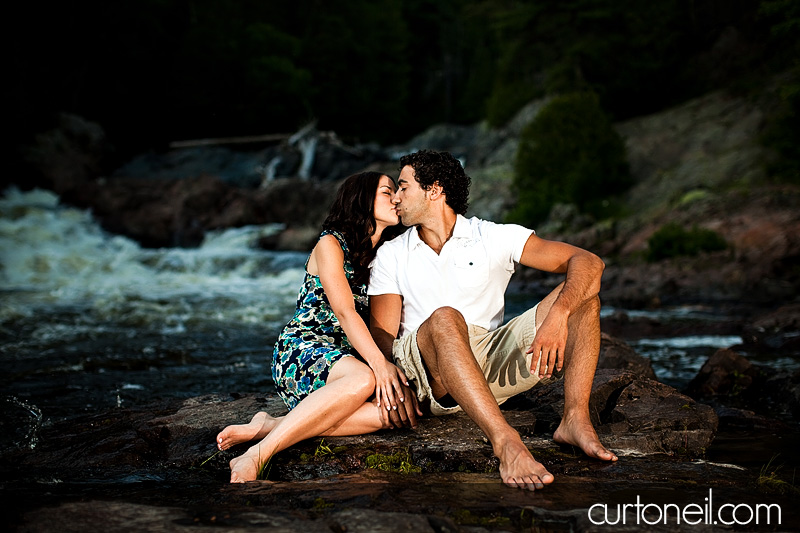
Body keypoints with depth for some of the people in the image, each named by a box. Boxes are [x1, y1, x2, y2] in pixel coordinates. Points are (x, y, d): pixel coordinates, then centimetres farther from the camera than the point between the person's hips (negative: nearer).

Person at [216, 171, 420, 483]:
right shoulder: (330, 244, 0)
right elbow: (344, 311, -14)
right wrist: (379, 363, -28)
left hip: (344, 358, 6)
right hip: (300, 348, -6)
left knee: (396, 409, -27)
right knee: (363, 379, -38)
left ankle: (269, 427, -28)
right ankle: (256, 455, -39)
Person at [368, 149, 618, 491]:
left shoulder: (494, 237, 6)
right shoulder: (391, 255, 12)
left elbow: (588, 262, -3)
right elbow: (382, 331, 3)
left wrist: (557, 316, -22)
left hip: (492, 366, 2)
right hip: (427, 368, -2)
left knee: (581, 290, -11)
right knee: (444, 319, -35)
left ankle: (575, 420, -26)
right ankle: (506, 441, -47)